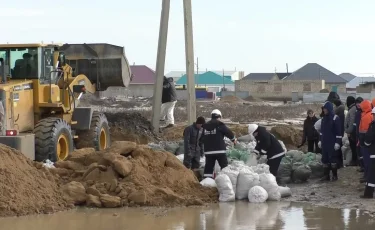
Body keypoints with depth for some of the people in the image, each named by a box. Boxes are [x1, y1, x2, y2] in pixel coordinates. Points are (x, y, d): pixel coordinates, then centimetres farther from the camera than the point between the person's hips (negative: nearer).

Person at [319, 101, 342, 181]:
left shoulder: (335, 118, -10)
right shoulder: (324, 118, 12)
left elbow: (339, 132, -12)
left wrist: (338, 142, -15)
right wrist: (320, 140, 18)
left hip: (332, 143, -7)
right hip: (325, 143, 7)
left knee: (333, 159, -3)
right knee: (325, 159, 7)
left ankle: (334, 175, 6)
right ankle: (326, 175, 14)